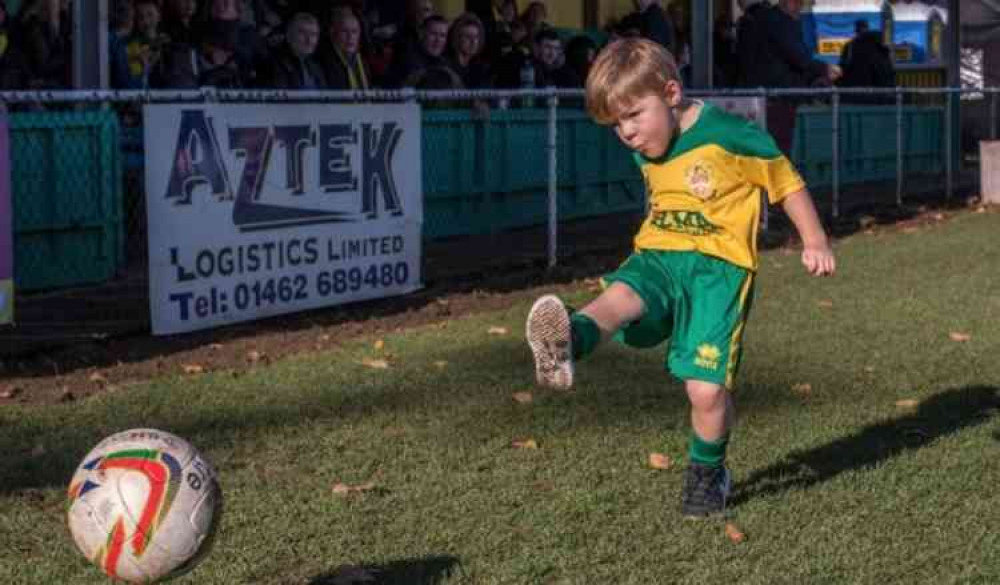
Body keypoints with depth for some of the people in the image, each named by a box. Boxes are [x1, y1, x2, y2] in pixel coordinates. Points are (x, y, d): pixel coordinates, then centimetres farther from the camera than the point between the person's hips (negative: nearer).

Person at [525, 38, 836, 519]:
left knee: (706, 389, -12)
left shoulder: (728, 136, -8)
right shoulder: (646, 152, 13)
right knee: (622, 295, -32)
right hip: (656, 259, 5)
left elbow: (786, 182, 2)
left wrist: (814, 242, 6)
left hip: (718, 267, -5)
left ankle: (708, 472, 16)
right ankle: (568, 345, -64)